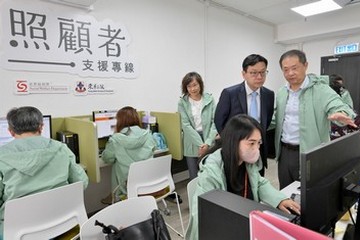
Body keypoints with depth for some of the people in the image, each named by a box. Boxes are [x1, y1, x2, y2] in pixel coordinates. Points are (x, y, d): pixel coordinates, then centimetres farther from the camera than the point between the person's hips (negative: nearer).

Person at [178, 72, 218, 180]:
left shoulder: (210, 99, 1)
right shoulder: (182, 102, -1)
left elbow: (215, 122, -2)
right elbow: (186, 125, -7)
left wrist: (208, 142, -13)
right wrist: (200, 144, -14)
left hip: (209, 144, 1)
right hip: (192, 145, 0)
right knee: (194, 177, 8)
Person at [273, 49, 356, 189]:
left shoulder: (320, 89, -9)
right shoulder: (281, 93, 8)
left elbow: (338, 107, -23)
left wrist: (342, 115, -44)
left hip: (309, 154, -5)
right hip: (284, 152, 5)